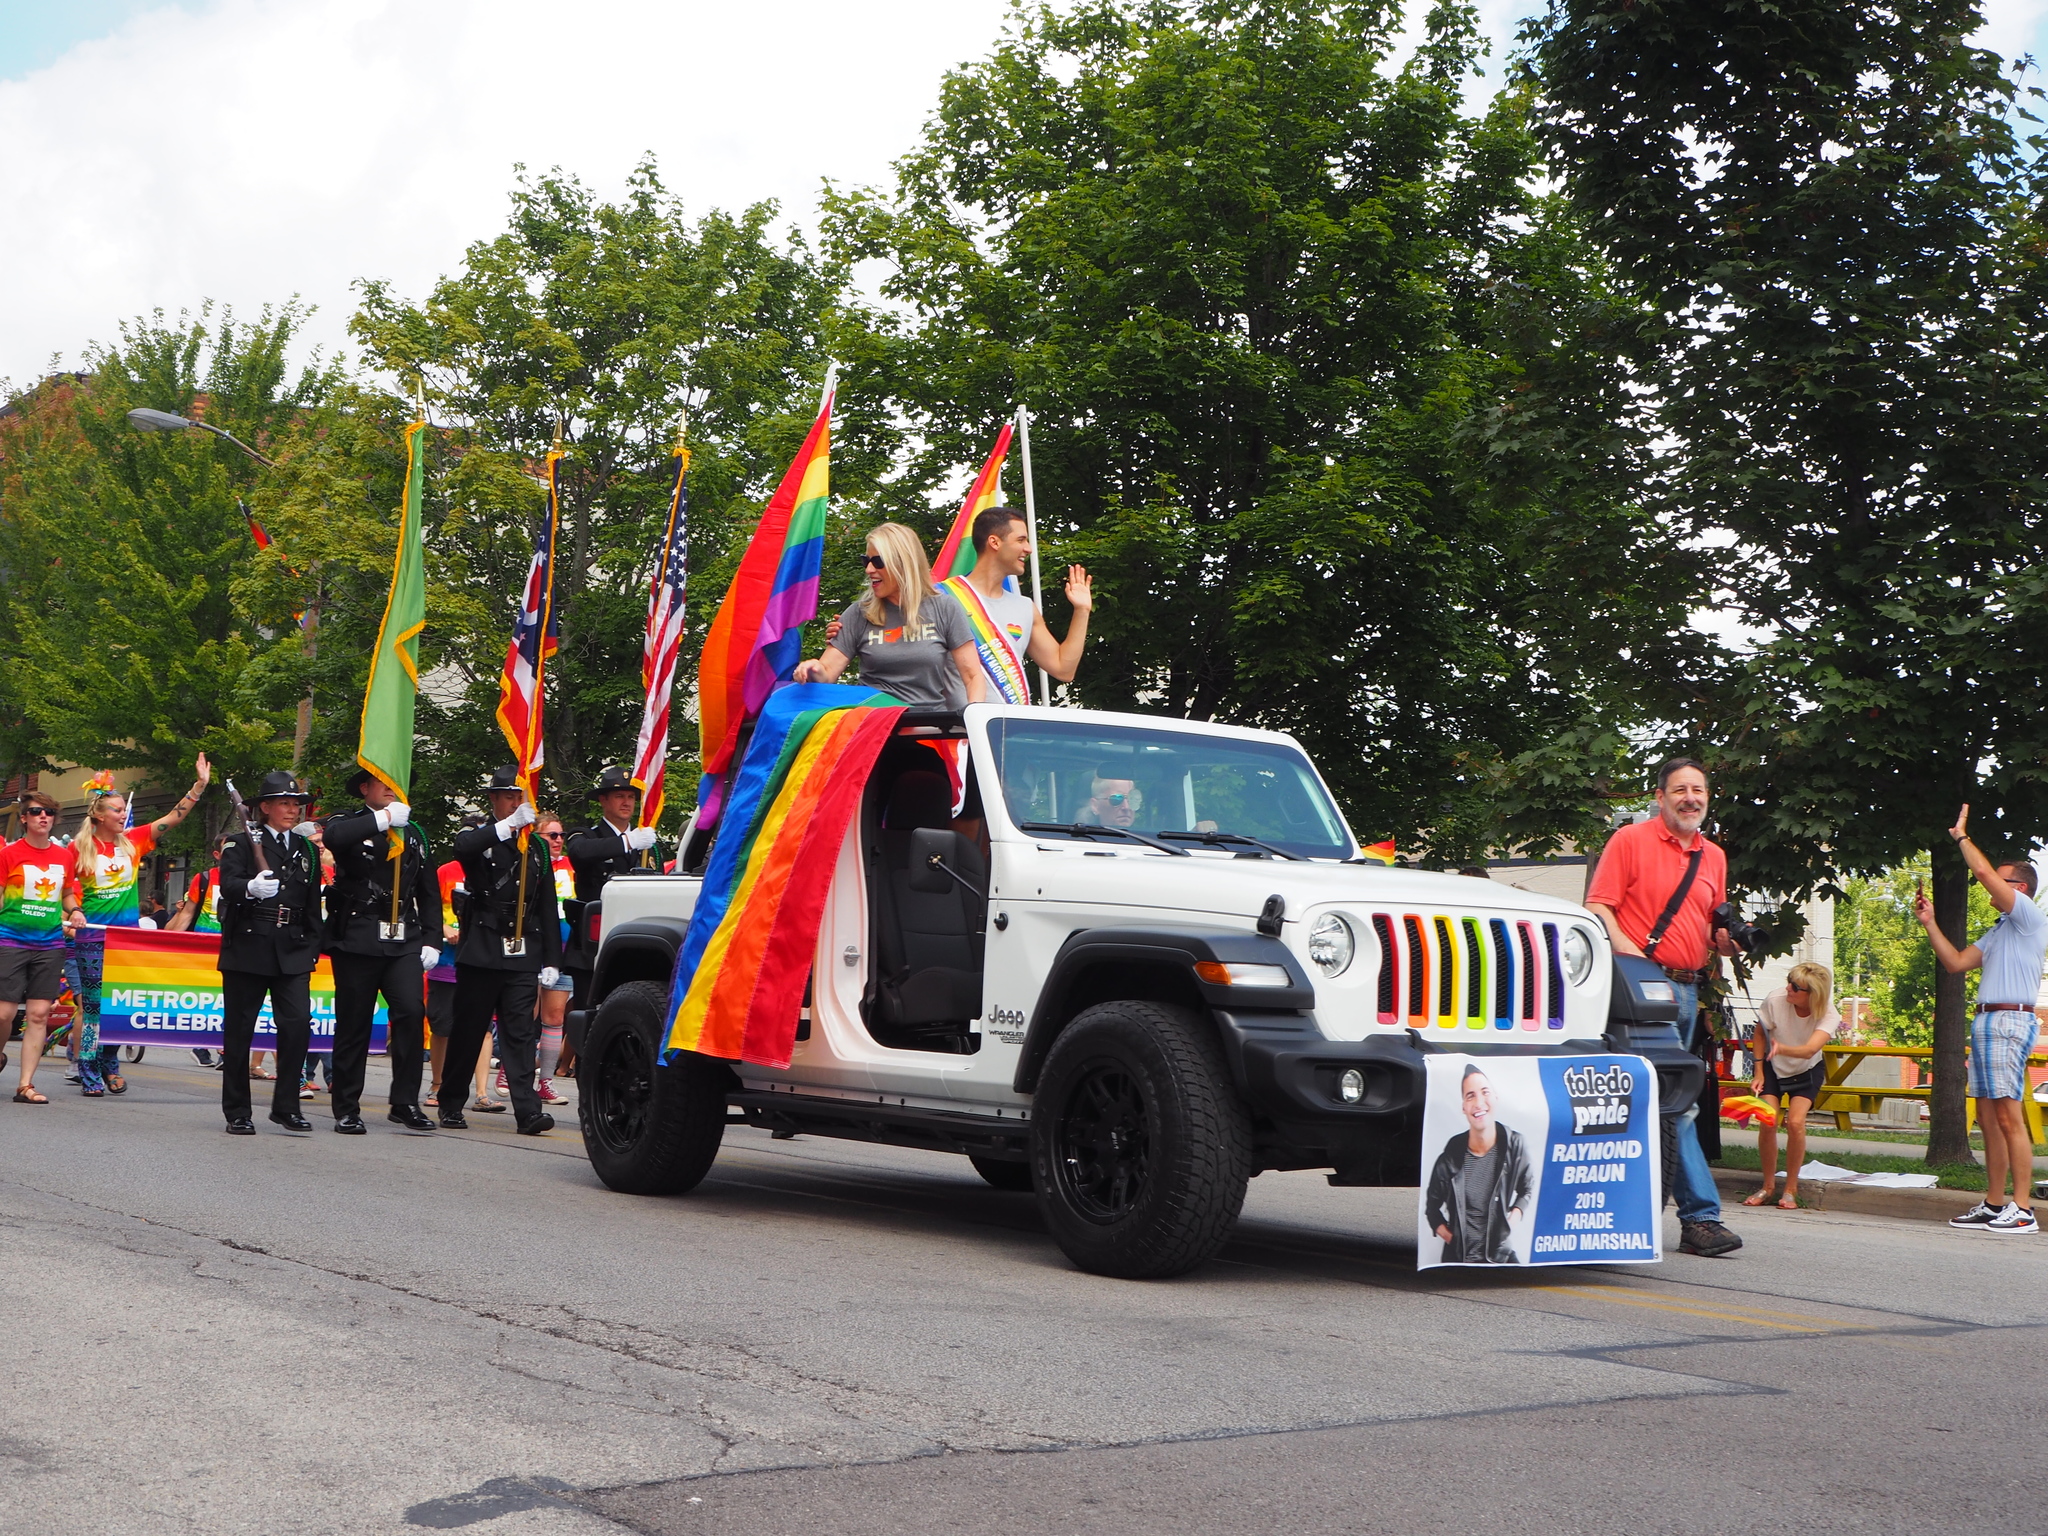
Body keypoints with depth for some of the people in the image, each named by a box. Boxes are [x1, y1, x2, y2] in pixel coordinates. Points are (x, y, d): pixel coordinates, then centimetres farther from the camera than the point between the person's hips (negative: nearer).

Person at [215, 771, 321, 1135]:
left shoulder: (307, 848, 17)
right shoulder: (241, 842, 3)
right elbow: (228, 885, -14)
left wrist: (314, 945, 14)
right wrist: (251, 888, -35)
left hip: (293, 952, 3)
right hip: (247, 949, -3)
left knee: (298, 1023, -11)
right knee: (239, 1030, 2)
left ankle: (286, 1106, -1)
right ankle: (237, 1112, 11)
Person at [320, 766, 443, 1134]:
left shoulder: (412, 832, 19)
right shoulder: (349, 824, 6)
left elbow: (429, 891, 19)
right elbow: (333, 837, -22)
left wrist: (432, 940, 10)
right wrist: (384, 819, -19)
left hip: (404, 940, 3)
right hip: (357, 938, -3)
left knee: (411, 1011, -13)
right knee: (353, 1023, 0)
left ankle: (405, 1103, -6)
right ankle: (346, 1109, 12)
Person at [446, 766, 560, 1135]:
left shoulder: (537, 847, 15)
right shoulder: (478, 838, 5)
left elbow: (548, 907, 15)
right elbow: (464, 847, -23)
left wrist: (551, 961, 9)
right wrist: (509, 825, -31)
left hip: (524, 955, 2)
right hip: (481, 951, -2)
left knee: (521, 1032, -5)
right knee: (468, 1031, 5)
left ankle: (527, 1110, -12)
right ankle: (450, 1104, 19)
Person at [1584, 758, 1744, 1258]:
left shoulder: (1714, 856, 19)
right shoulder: (1631, 840, 0)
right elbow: (1598, 906, -6)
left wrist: (1723, 940, 3)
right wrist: (1625, 948, -22)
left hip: (1686, 989, 7)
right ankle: (1700, 1216, -7)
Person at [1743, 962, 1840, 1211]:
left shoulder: (1829, 1017, -28)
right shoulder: (1774, 1002, -25)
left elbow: (1809, 1050, -43)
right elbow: (1760, 1034, -5)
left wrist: (1782, 1048, -63)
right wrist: (1758, 1073, -6)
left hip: (1807, 1071, -1)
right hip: (1774, 1069, 1)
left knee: (1795, 1122, -22)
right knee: (1767, 1122, -17)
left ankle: (1791, 1189, -6)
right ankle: (1768, 1186, 2)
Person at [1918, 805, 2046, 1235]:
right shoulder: (1998, 931, 25)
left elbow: (1984, 872, -13)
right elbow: (1956, 963, 23)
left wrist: (1961, 836, 0)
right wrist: (1930, 923, 18)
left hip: (2009, 1021, -10)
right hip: (1985, 1021, 10)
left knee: (2009, 1116, -13)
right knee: (1989, 1118, 7)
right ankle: (1994, 1205, 9)